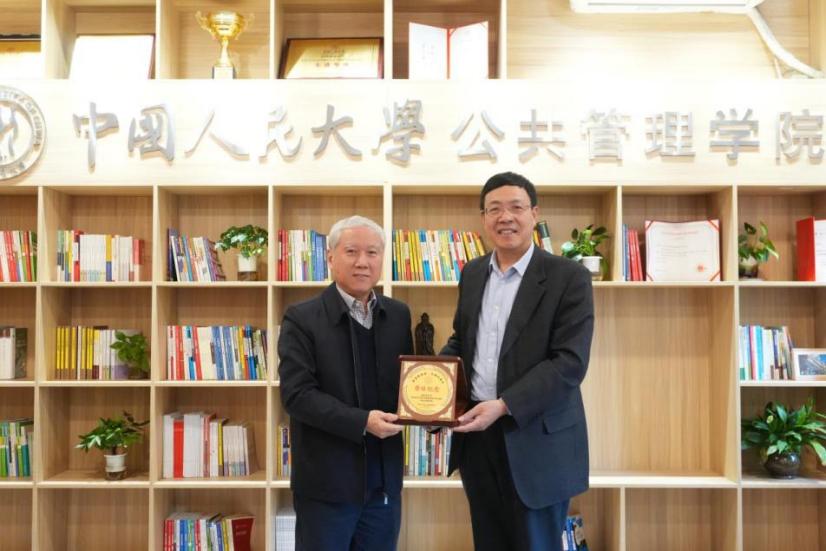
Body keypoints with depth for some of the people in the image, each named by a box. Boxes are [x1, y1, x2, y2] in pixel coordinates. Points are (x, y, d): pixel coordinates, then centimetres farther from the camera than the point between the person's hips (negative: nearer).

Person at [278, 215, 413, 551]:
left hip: (384, 481, 4)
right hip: (327, 483, -4)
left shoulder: (399, 316, 6)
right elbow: (297, 394, -15)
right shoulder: (302, 319, -8)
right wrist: (362, 421, -23)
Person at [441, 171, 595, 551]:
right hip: (477, 433, 5)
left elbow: (570, 362, -17)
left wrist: (503, 406, -24)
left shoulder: (569, 277, -10)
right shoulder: (472, 274, 9)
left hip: (537, 440, -5)